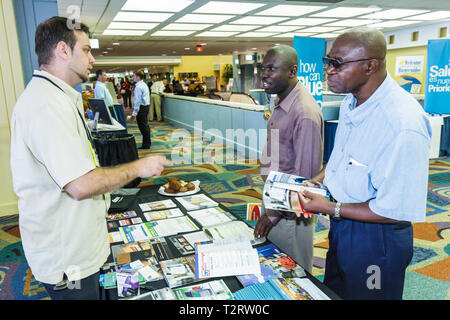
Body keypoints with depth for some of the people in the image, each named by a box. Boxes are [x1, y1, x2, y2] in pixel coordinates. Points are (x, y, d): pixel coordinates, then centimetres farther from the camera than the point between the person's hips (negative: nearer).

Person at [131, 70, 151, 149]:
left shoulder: (138, 87, -17)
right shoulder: (144, 84, 14)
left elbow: (138, 100, -21)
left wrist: (135, 112, -21)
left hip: (142, 107, -10)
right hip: (146, 106, 10)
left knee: (142, 126, -4)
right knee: (145, 125, 16)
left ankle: (146, 144, 0)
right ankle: (147, 142, 25)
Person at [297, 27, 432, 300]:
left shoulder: (404, 125, -31)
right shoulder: (351, 101, -2)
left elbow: (399, 211, -27)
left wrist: (330, 208, -21)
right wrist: (317, 180, -1)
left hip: (375, 237, -8)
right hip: (342, 226, 8)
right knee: (333, 293, 27)